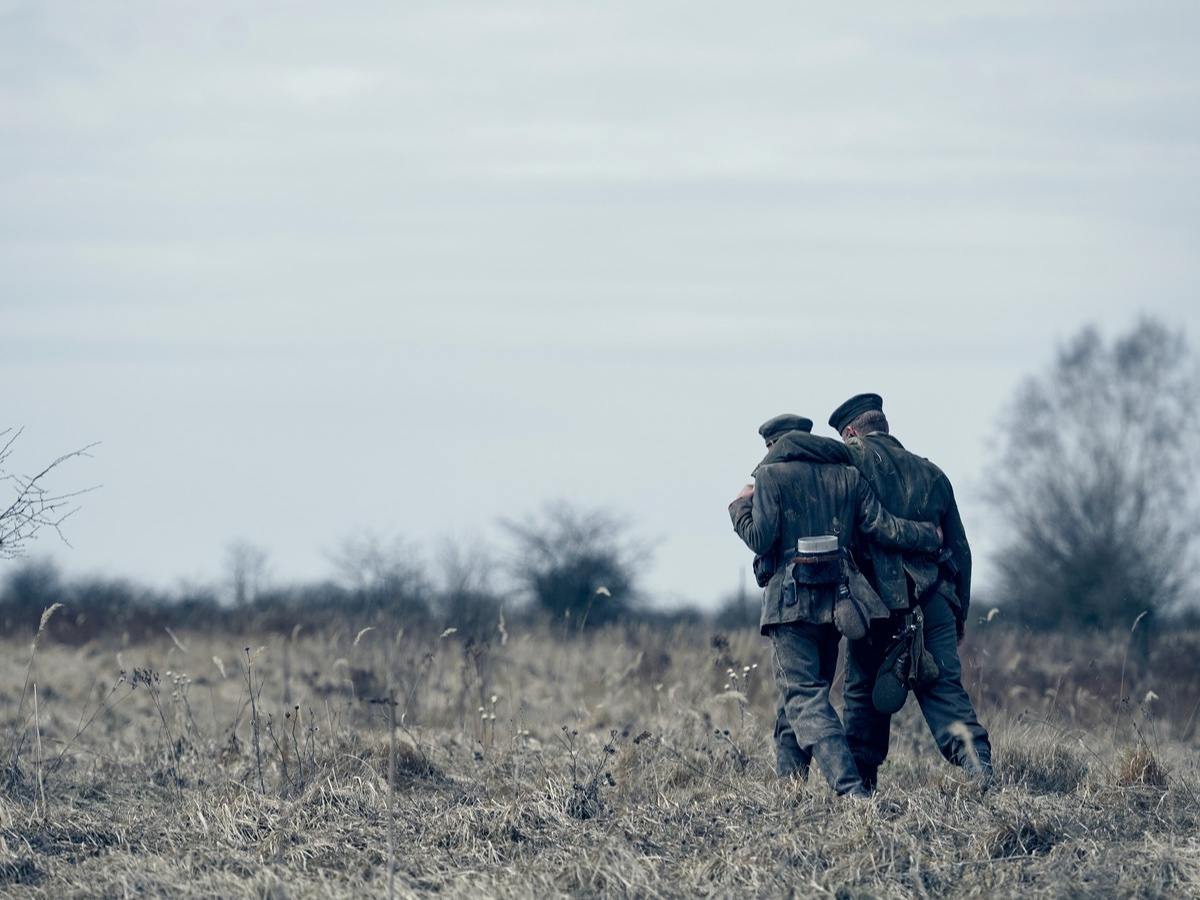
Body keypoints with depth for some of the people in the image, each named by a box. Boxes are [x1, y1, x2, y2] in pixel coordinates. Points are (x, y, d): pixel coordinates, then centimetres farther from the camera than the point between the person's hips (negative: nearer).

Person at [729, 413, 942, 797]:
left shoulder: (772, 475, -3)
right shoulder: (848, 477, 10)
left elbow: (761, 540, -9)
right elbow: (884, 528, 2)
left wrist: (740, 506, 9)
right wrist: (933, 537, 17)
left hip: (790, 604, -5)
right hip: (836, 603, 5)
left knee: (804, 697, -10)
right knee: (812, 692, 19)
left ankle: (849, 788, -26)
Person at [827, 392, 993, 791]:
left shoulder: (855, 457, 5)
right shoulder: (931, 473, 20)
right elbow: (960, 549, 21)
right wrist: (960, 614, 26)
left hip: (877, 596, -3)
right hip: (933, 600, 3)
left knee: (864, 691, 8)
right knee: (943, 685, -1)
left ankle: (861, 784, 10)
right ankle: (974, 755, -23)